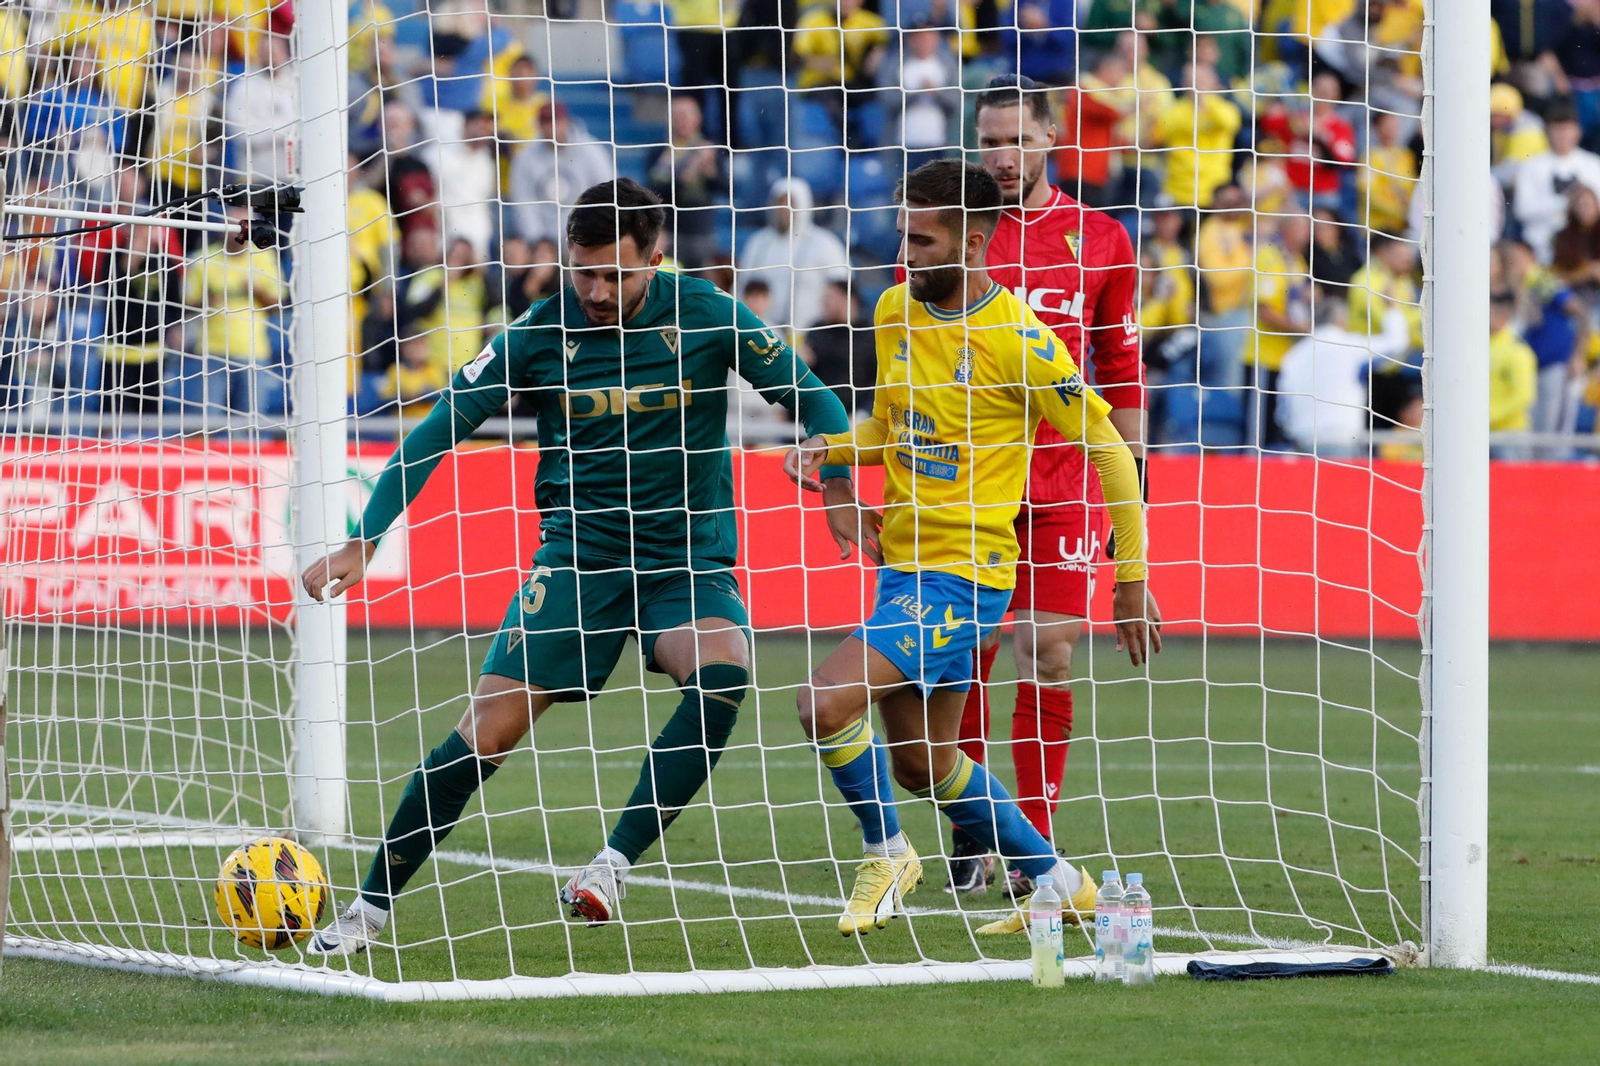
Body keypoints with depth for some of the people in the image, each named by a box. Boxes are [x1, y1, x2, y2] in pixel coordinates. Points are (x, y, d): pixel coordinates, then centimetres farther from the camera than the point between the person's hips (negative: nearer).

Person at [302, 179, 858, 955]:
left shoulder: (702, 316, -7)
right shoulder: (541, 333, -6)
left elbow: (808, 397, 3)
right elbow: (437, 433, -3)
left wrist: (840, 488, -13)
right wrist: (364, 542, -10)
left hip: (689, 557, 0)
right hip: (578, 550, 0)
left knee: (724, 669, -33)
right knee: (489, 728, -11)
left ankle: (614, 863, -26)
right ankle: (371, 907, 3)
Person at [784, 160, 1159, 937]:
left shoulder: (1018, 338, -15)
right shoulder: (896, 310, 5)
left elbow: (1111, 454, -8)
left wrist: (1132, 585, -7)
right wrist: (827, 446, -1)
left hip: (965, 574, -8)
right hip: (903, 565, 8)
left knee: (827, 703, -21)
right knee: (919, 763, 14)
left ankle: (887, 855, 2)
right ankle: (1057, 884, 30)